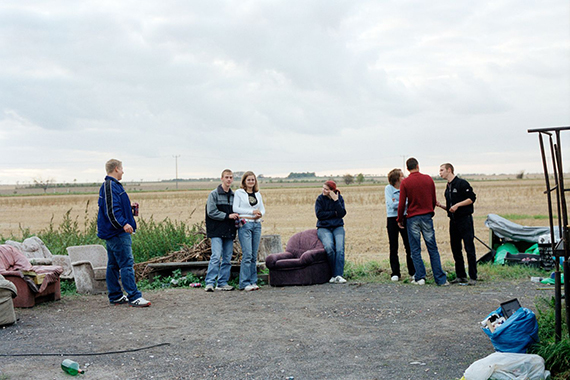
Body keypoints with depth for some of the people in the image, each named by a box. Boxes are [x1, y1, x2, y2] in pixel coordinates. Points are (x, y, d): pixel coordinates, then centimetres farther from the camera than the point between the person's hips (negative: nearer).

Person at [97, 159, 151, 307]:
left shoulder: (109, 185, 17)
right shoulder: (111, 186, -15)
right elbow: (112, 210, -24)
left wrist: (129, 207, 32)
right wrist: (123, 224, -32)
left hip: (112, 233, 11)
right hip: (118, 234, -11)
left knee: (113, 265, 13)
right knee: (127, 264, -10)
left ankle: (115, 296, 20)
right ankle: (134, 297, -10)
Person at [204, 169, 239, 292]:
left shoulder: (234, 195, 15)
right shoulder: (214, 194, -1)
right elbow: (211, 212, -9)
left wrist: (236, 218, 2)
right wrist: (227, 216, -14)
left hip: (229, 231, 6)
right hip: (217, 231, -6)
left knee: (227, 259, 6)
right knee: (216, 256, -14)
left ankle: (222, 283, 12)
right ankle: (210, 283, -11)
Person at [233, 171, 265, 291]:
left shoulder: (258, 194, 17)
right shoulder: (239, 192, 2)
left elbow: (262, 209, 18)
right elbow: (235, 208, -6)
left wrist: (260, 214, -5)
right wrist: (252, 211, -10)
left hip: (257, 224, 5)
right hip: (245, 224, -5)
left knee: (254, 255, 5)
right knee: (247, 254, -11)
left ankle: (253, 281, 11)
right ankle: (245, 283, -6)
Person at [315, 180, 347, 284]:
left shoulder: (339, 198, 7)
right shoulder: (320, 199, 4)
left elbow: (342, 214, -5)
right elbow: (319, 214, -6)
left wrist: (336, 201, -12)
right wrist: (334, 213, -6)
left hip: (338, 227, 1)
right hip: (323, 228, -1)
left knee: (340, 248, -25)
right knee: (329, 247, -30)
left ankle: (338, 275, -30)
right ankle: (335, 273, -17)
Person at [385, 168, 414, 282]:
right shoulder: (388, 188, -2)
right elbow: (392, 205, -12)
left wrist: (397, 203, -15)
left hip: (404, 218, 2)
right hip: (392, 219, -2)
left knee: (409, 246, -1)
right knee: (393, 247, 3)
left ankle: (413, 271, 8)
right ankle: (395, 273, 10)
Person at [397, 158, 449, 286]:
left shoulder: (405, 183, -6)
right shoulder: (428, 179, 3)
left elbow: (402, 204, -7)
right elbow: (434, 200, 8)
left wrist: (400, 220, 6)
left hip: (412, 218, -2)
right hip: (427, 217, 2)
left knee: (415, 250, 6)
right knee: (433, 249, 5)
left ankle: (420, 278, 5)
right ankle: (441, 279, 4)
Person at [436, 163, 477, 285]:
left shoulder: (462, 183, -7)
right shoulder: (447, 188, 17)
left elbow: (472, 198, -11)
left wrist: (457, 205, -17)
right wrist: (440, 205, 6)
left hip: (465, 219, -8)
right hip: (453, 221, 8)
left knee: (469, 248, -7)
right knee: (455, 248, 8)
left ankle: (473, 277, -3)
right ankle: (460, 276, 16)